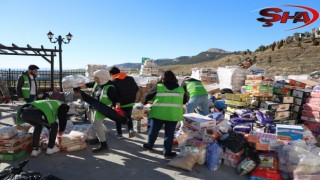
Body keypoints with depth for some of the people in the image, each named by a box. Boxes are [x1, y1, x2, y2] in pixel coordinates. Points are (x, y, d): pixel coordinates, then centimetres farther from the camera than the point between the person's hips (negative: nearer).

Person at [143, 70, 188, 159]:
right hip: (173, 115, 1)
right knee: (169, 134, 11)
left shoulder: (158, 87, -2)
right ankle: (167, 152, 16)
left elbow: (147, 96, 4)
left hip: (158, 113, -1)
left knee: (154, 130, 18)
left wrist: (144, 102, 24)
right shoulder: (180, 89, 5)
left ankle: (149, 145, 37)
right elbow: (185, 100, 16)